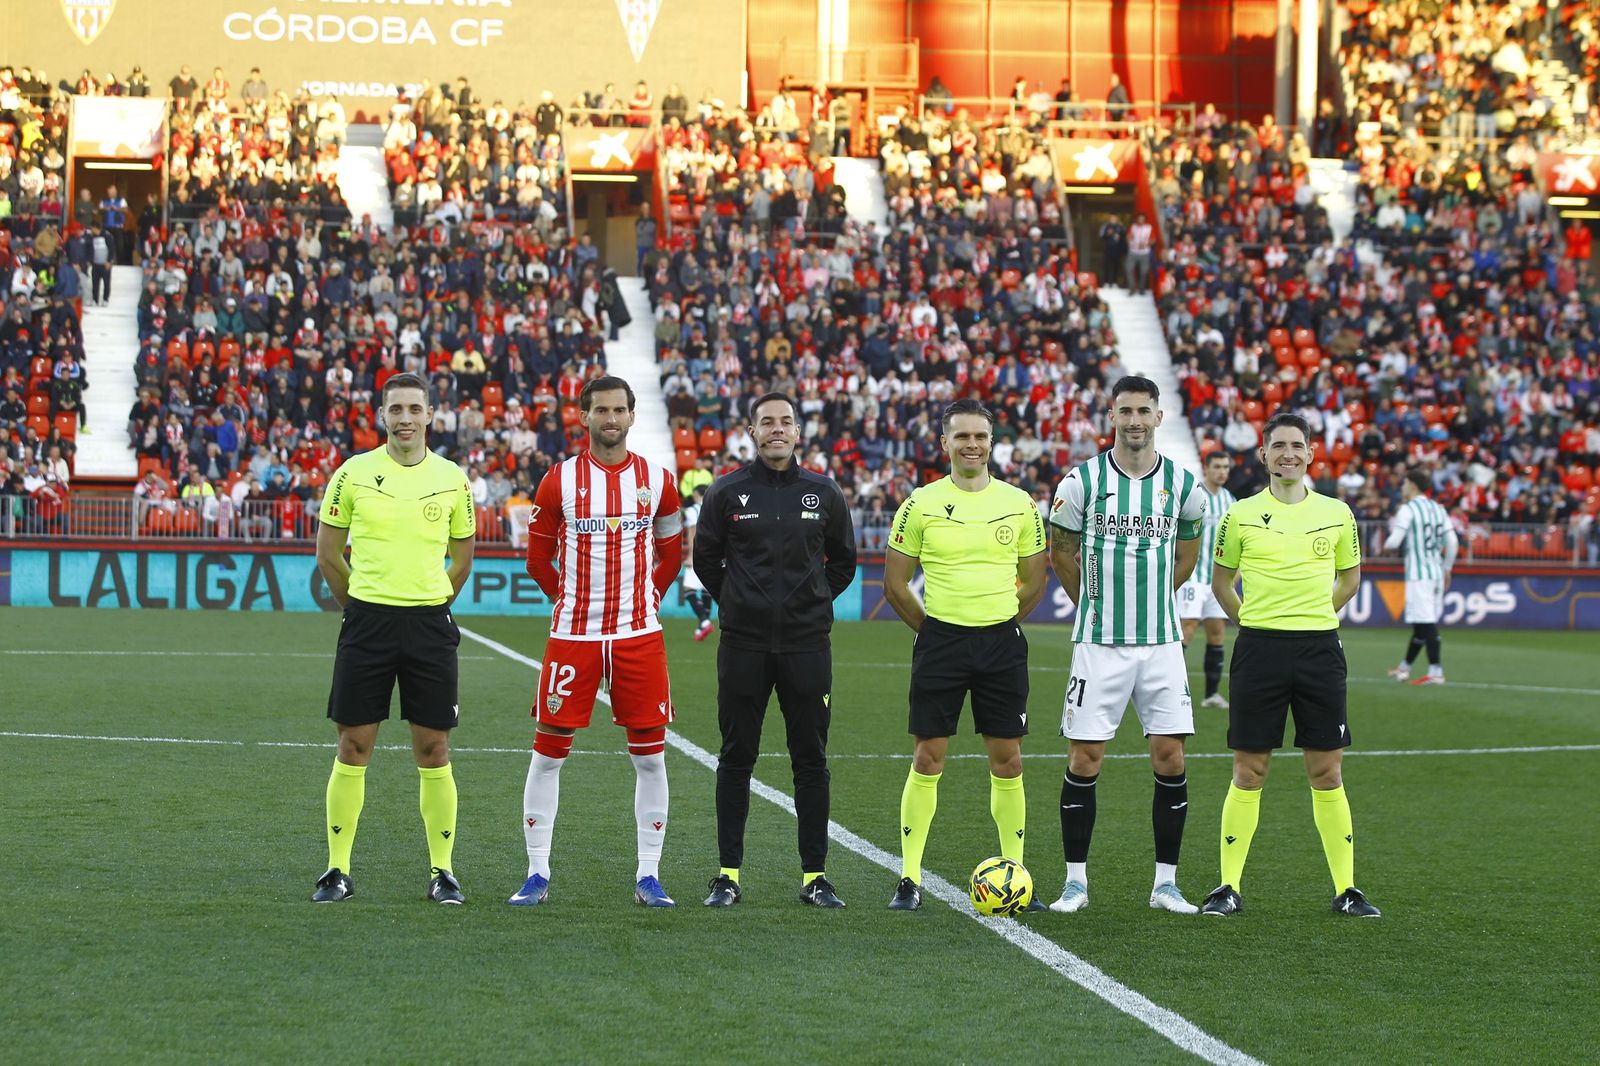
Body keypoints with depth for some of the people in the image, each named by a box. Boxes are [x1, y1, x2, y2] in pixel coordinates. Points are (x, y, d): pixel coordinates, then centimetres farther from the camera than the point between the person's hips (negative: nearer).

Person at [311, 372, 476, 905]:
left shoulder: (451, 479, 5)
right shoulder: (353, 472, 1)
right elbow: (328, 552, 10)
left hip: (430, 625, 1)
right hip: (367, 621, -1)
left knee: (433, 749, 2)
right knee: (353, 745, 0)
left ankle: (442, 871, 10)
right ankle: (338, 870, 8)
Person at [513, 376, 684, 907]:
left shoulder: (657, 480, 4)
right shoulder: (559, 480, 0)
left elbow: (671, 555, 15)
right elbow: (538, 557, 9)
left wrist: (642, 602, 11)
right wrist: (573, 600, 8)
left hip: (639, 636, 1)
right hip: (573, 634, -1)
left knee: (650, 753, 1)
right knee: (548, 750, -1)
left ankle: (648, 877, 9)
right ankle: (537, 874, 8)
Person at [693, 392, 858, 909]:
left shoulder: (823, 493, 5)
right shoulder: (726, 492, 1)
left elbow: (843, 561, 16)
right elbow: (705, 560, 11)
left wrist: (813, 602, 10)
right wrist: (736, 603, 8)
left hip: (807, 644, 1)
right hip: (743, 646, -1)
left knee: (811, 761, 4)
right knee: (736, 760, 4)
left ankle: (814, 875, 10)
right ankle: (728, 873, 10)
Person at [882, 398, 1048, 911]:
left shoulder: (1019, 504, 5)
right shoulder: (922, 504, -1)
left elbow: (1034, 581, 14)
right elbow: (895, 584, 4)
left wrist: (998, 621, 10)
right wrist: (935, 628, 5)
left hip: (1002, 643, 2)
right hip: (940, 641, -2)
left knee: (1007, 761, 3)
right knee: (927, 758, -2)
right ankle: (910, 879, 3)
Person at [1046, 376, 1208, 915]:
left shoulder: (1184, 484, 3)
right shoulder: (1082, 481, -3)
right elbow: (1062, 552, 10)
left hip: (1162, 642, 2)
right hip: (1099, 643, -2)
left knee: (1170, 759, -1)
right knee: (1084, 759, -2)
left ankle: (1166, 883, 8)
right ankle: (1075, 881, 7)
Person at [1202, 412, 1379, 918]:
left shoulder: (1336, 513, 5)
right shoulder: (1241, 514, 2)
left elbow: (1350, 578, 20)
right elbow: (1220, 580, 14)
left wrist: (1313, 616, 13)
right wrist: (1251, 620, 7)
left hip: (1319, 648, 1)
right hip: (1258, 648, -1)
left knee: (1327, 772, 2)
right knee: (1248, 771, 1)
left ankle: (1346, 888, 9)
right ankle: (1228, 887, 7)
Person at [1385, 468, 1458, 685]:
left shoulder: (1407, 509, -7)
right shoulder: (1439, 509, 13)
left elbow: (1394, 542, -12)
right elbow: (1453, 543, 12)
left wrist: (1386, 544, 11)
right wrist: (1447, 569, 21)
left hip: (1419, 573, -8)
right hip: (1437, 571, 8)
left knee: (1426, 623, -9)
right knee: (1422, 622, 13)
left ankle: (1436, 671, -14)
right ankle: (1404, 667, 24)